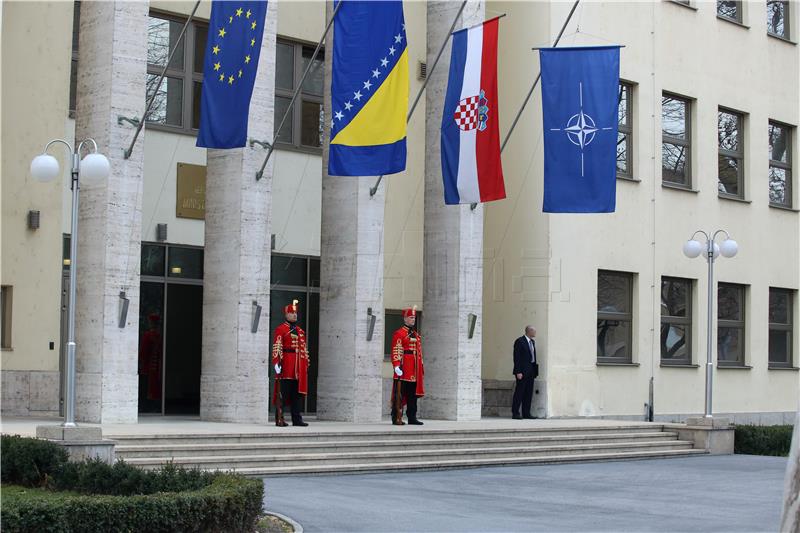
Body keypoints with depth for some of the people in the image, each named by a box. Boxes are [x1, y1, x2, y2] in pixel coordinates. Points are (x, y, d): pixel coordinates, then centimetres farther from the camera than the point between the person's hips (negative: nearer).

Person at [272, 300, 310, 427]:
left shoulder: (300, 331, 19)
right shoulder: (280, 329, -3)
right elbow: (277, 347, -11)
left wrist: (306, 363, 14)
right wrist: (277, 362, -20)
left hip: (299, 368, 7)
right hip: (286, 366, -7)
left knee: (298, 393, 7)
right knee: (282, 393, -5)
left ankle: (297, 419, 11)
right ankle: (279, 419, -2)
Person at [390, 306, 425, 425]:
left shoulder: (416, 335, 18)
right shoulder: (399, 334, -5)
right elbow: (396, 351, -13)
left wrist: (421, 367, 17)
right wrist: (396, 365, -22)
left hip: (415, 372, 7)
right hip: (403, 370, -7)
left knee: (413, 394, 8)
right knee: (400, 394, -4)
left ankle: (412, 417, 12)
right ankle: (397, 418, -1)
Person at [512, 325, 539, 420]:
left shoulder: (532, 342, 16)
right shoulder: (519, 341, -9)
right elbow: (517, 358, -13)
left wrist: (535, 370, 10)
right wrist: (518, 372, -18)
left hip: (531, 371, 8)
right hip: (523, 371, -8)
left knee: (528, 393, 8)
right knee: (519, 392, -5)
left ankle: (526, 413, 13)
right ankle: (515, 413, -2)